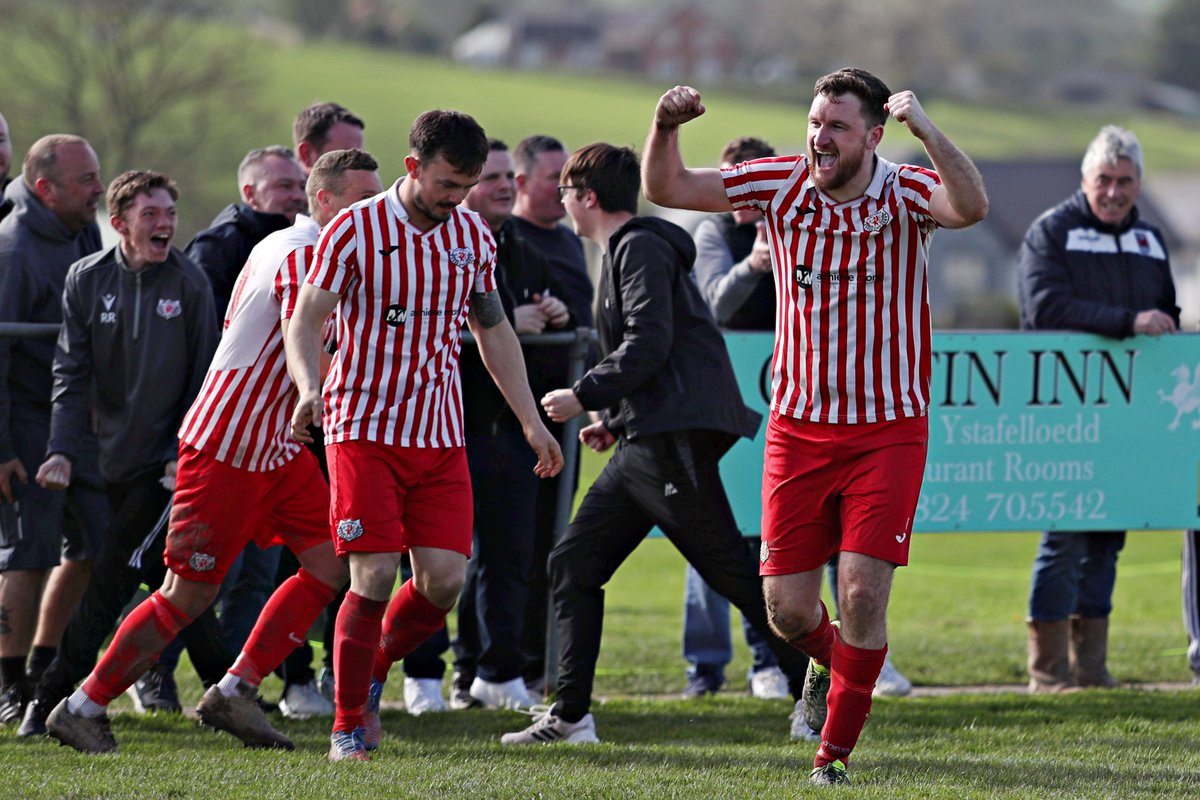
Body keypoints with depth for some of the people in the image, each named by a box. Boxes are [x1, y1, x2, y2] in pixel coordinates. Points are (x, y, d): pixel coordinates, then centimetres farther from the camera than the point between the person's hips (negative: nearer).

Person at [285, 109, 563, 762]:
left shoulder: (473, 236, 8)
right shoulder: (355, 231, -7)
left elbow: (493, 330, 18)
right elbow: (305, 321, -9)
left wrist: (530, 420, 14)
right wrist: (309, 387, -28)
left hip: (442, 438, 5)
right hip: (365, 431, -5)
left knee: (444, 580, -5)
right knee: (374, 579, -11)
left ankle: (373, 672, 22)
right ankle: (347, 725, 3)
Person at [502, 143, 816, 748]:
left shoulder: (641, 249, -8)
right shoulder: (622, 252, 23)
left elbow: (648, 345, -19)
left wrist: (584, 396, -13)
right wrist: (614, 417, 17)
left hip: (674, 437, -11)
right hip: (644, 440, 11)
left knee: (731, 572, -10)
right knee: (572, 564, 7)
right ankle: (570, 716, 7)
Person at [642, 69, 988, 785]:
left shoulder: (905, 194, -8)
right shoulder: (784, 184, 0)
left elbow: (971, 206, -31)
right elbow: (667, 189, 1)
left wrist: (923, 126, -40)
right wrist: (666, 127, -18)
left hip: (887, 426, -3)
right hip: (798, 426, 3)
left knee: (863, 592, -12)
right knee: (788, 608, 1)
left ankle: (835, 754, 4)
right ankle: (830, 664, 38)